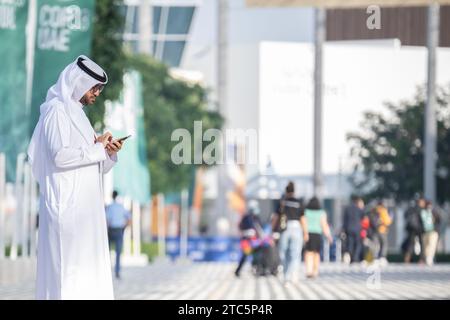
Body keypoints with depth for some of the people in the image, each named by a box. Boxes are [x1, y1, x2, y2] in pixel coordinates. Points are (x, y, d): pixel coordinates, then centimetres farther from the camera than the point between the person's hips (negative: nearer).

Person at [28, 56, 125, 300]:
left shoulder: (76, 113, 21)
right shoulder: (57, 110, -6)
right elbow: (61, 155, -19)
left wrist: (108, 152, 1)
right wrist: (97, 148, -8)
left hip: (84, 205, 9)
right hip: (67, 204, -9)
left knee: (87, 269, 4)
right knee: (67, 271, -12)